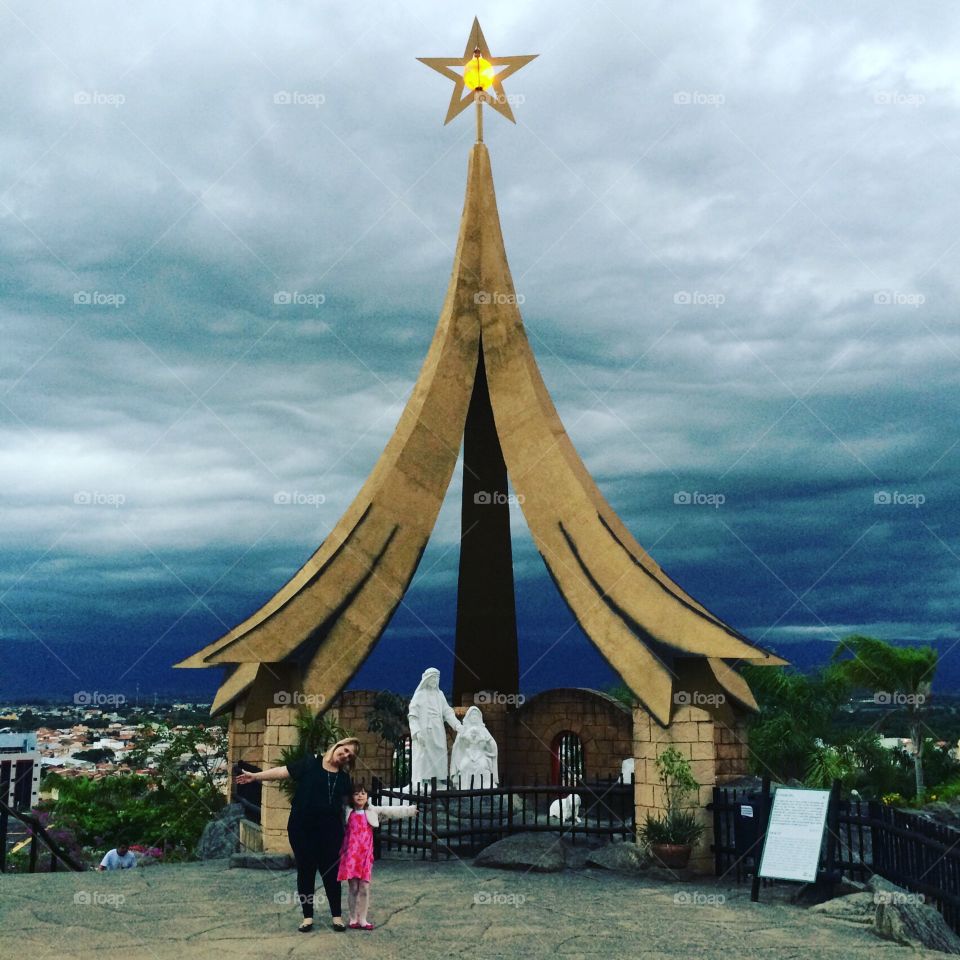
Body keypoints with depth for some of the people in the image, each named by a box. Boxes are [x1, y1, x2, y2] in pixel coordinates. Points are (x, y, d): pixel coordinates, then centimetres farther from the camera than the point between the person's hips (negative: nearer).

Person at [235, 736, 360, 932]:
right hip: (302, 828, -2)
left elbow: (347, 802, 15)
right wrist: (255, 776, -8)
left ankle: (337, 916, 15)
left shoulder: (344, 778, 8)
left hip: (330, 830, 2)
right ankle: (307, 916, 16)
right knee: (305, 871, 6)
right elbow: (283, 771, -4)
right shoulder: (309, 763, -3)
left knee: (331, 871, 5)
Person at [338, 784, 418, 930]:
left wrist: (409, 810, -4)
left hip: (365, 855, 1)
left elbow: (390, 811, 1)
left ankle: (362, 919, 10)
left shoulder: (372, 811, 6)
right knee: (353, 887, 1)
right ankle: (353, 919, 11)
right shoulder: (348, 813, 5)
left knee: (364, 887, 0)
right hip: (351, 855, -1)